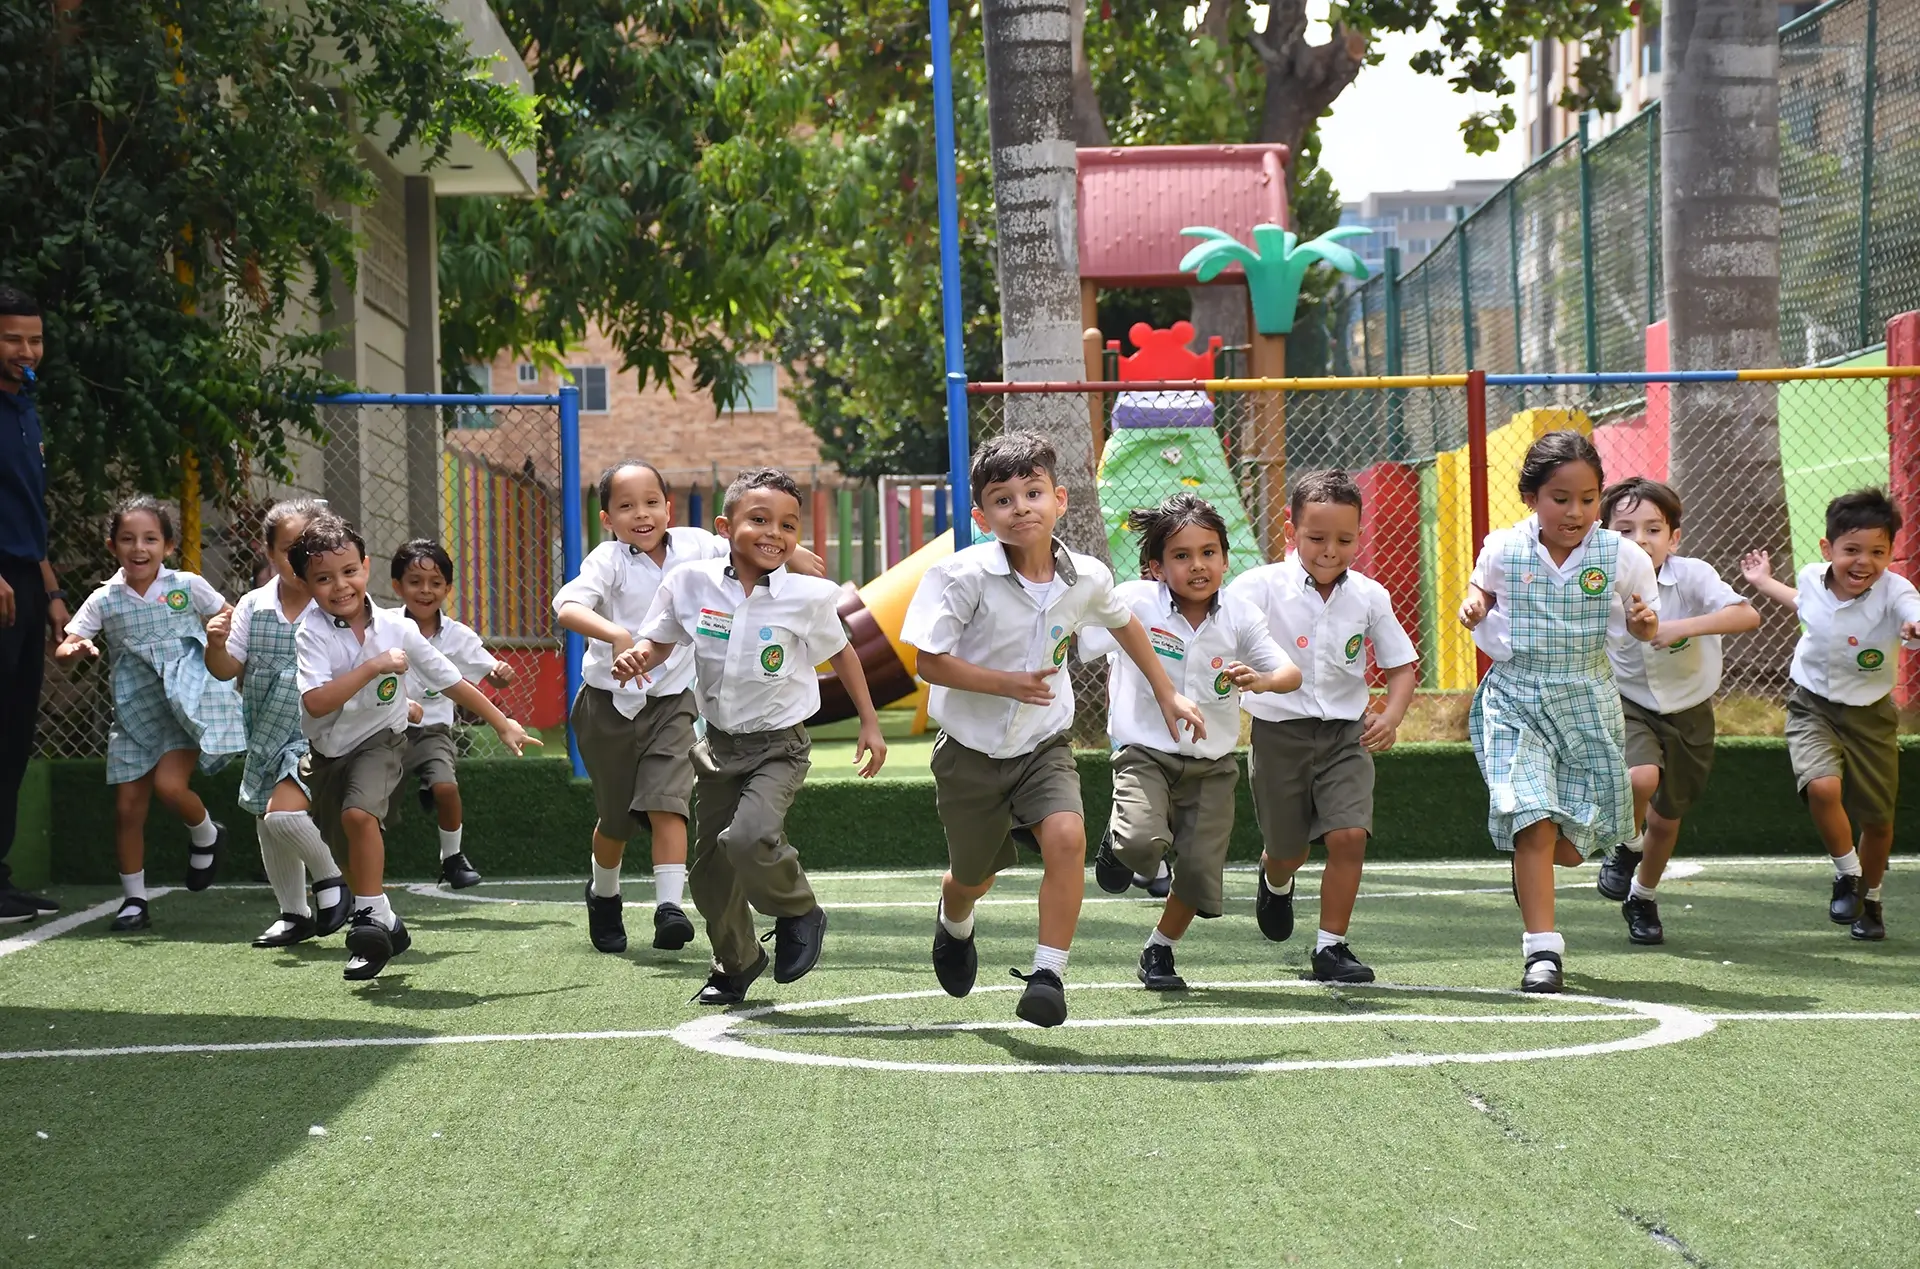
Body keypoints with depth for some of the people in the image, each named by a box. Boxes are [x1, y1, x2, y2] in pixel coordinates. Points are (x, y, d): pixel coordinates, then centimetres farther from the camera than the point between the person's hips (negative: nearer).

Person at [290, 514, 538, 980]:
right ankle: (387, 925, 36)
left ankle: (371, 917, -19)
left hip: (380, 739, -2)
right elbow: (316, 702, -32)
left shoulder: (397, 629, -13)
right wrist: (373, 667, -34)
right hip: (327, 749, 2)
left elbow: (451, 682, -1)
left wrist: (503, 724, 5)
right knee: (350, 853, 13)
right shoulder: (311, 633, -18)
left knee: (358, 812, -29)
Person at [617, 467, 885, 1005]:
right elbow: (661, 641, 7)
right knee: (709, 867, 10)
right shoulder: (690, 583, -10)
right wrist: (638, 657, -16)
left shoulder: (809, 597, -14)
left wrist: (870, 724, 6)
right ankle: (736, 963, 36)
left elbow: (841, 653, 4)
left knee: (749, 838, -28)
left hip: (779, 746, -4)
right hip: (719, 744, 4)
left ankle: (799, 913, 2)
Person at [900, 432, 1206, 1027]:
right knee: (975, 877, 14)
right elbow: (930, 661, -17)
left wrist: (1167, 693, 21)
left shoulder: (1086, 578, -8)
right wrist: (1006, 683, -26)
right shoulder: (964, 575, -20)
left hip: (1043, 744, 1)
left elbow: (1123, 622, 15)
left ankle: (1049, 973, -17)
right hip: (971, 749, -1)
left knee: (1067, 836, -27)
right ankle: (954, 923, 53)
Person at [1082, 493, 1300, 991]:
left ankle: (1159, 951, 27)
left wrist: (1260, 680, -27)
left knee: (1200, 871, -2)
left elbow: (1292, 674, -5)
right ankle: (1117, 845, 11)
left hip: (1211, 766, 3)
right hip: (1145, 755, -3)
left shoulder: (1240, 617, -4)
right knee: (1144, 842, -29)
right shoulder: (1133, 603, -12)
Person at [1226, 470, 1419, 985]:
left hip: (1346, 734, 2)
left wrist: (1391, 716, -11)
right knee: (1287, 850, 11)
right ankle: (1275, 884, 50)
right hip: (1279, 733, -1)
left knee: (1349, 835, -15)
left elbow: (1401, 665, 7)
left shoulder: (1369, 597, -2)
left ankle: (1331, 947, -1)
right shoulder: (1261, 587, -11)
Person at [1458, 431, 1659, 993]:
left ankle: (1531, 874, 40)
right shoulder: (1503, 550, -5)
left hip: (1587, 699, 1)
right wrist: (1474, 608, -4)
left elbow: (1648, 627, 7)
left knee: (1571, 846, 3)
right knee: (1533, 820, -18)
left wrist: (1645, 623, -16)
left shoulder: (1622, 556, -6)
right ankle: (1543, 949, -12)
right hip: (1514, 699, -1)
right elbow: (1483, 590, 18)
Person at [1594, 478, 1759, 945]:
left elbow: (1748, 615, -34)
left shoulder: (1691, 575, -21)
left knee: (1666, 818, 13)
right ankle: (1627, 846, 2)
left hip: (1688, 714, 1)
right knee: (1641, 777, -32)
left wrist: (1683, 627, -44)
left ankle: (1643, 898, 42)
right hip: (1628, 707, -1)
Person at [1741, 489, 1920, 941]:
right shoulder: (1811, 578, -11)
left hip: (1869, 715, -1)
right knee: (1823, 786, -26)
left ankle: (1870, 898, 38)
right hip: (1812, 705, 1)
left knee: (1877, 818, 10)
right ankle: (1847, 873, -1)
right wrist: (1763, 582, 25)